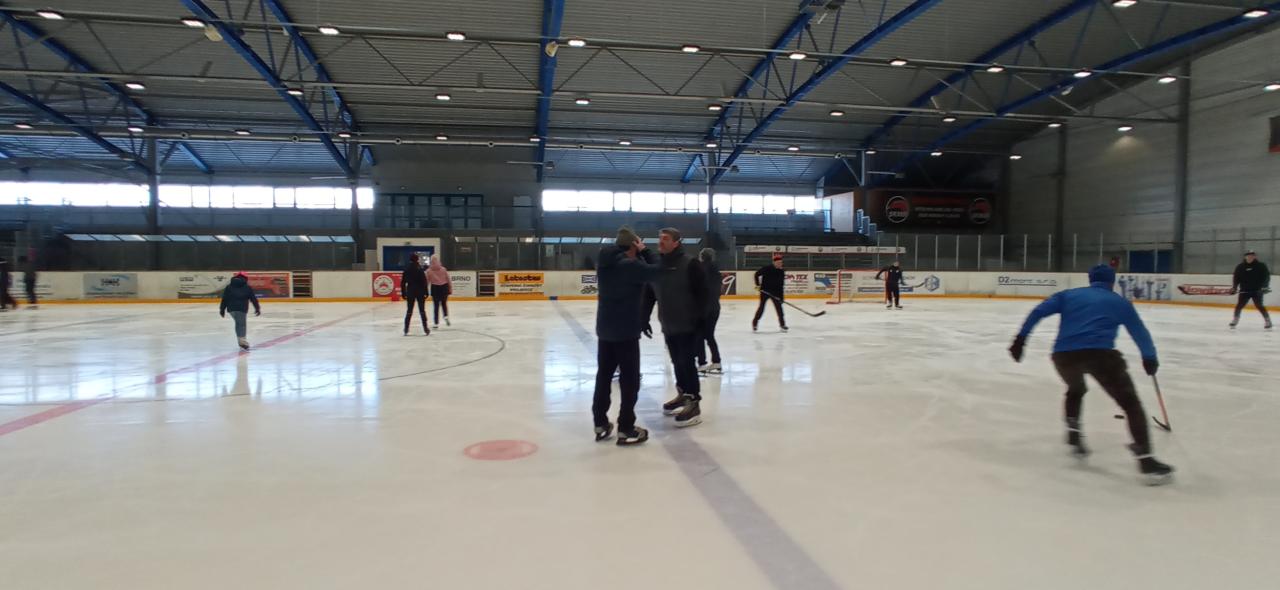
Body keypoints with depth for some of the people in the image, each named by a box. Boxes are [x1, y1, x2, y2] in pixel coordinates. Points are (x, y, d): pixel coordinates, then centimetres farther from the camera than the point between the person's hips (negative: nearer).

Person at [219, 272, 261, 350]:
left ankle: (242, 341, 13)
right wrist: (257, 308, 13)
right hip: (242, 309, -4)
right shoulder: (247, 288, 8)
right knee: (242, 324, -3)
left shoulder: (229, 287, 15)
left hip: (231, 308, 4)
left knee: (239, 323, 17)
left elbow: (224, 299, 11)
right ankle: (242, 342, -17)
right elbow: (253, 299, 7)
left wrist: (222, 309, 13)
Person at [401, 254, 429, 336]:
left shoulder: (406, 269, 2)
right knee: (422, 310, 4)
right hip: (420, 292, -3)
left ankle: (406, 330, 8)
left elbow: (403, 282, 4)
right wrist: (426, 292, -7)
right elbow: (424, 281, -13)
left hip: (410, 292, 3)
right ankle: (426, 329, 4)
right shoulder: (420, 269, -9)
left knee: (409, 311, 11)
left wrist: (403, 293, 11)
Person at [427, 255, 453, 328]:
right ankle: (446, 316, -3)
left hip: (435, 288, -1)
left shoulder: (428, 271, -5)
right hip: (444, 287, 1)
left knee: (436, 306, 5)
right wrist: (450, 289, 11)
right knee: (444, 303, 20)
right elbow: (448, 280, 2)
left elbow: (426, 281, -2)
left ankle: (436, 323, 6)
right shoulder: (443, 269, -1)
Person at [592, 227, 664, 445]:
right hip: (626, 331, -8)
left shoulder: (606, 262, 6)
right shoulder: (630, 265, -20)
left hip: (605, 329, 8)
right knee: (630, 379, 2)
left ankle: (601, 424, 21)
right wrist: (644, 251, -1)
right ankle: (626, 429, 5)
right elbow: (656, 269, -12)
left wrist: (639, 255, 5)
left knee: (604, 375, 14)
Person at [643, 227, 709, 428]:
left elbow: (702, 293, -14)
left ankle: (694, 403, 2)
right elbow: (649, 294, 11)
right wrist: (644, 318, 9)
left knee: (686, 362, -6)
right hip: (668, 326, 6)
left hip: (688, 325, -6)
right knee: (677, 362, 16)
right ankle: (683, 395, 32)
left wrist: (700, 319, -18)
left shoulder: (690, 264, -13)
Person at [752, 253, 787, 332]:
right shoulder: (766, 268, -12)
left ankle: (782, 325, 10)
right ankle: (754, 323, 9)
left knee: (779, 307, 0)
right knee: (761, 307, -5)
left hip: (775, 293, 4)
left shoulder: (781, 272, 2)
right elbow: (757, 274, -4)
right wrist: (758, 284, -12)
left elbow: (781, 285, 5)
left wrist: (782, 296, 0)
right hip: (765, 291, -4)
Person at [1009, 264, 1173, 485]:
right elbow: (1140, 332, 26)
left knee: (1075, 389, 34)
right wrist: (1150, 359, 43)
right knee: (1130, 403, 5)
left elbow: (1039, 312, 12)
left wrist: (1020, 339, 10)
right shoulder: (1120, 302, 23)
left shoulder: (1069, 295, 25)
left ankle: (1074, 436, 27)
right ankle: (1146, 460, -6)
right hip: (1100, 354, -3)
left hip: (1064, 355, 3)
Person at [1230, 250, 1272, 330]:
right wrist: (1234, 287, -1)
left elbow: (1266, 277, -3)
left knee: (1259, 306, -6)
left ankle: (1268, 321, 5)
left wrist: (1265, 287, -12)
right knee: (1239, 305, -1)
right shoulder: (1240, 267, 4)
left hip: (1257, 291, -2)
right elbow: (1236, 278, 8)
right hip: (1244, 290, 2)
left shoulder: (1261, 266, -2)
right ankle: (1235, 320, 13)